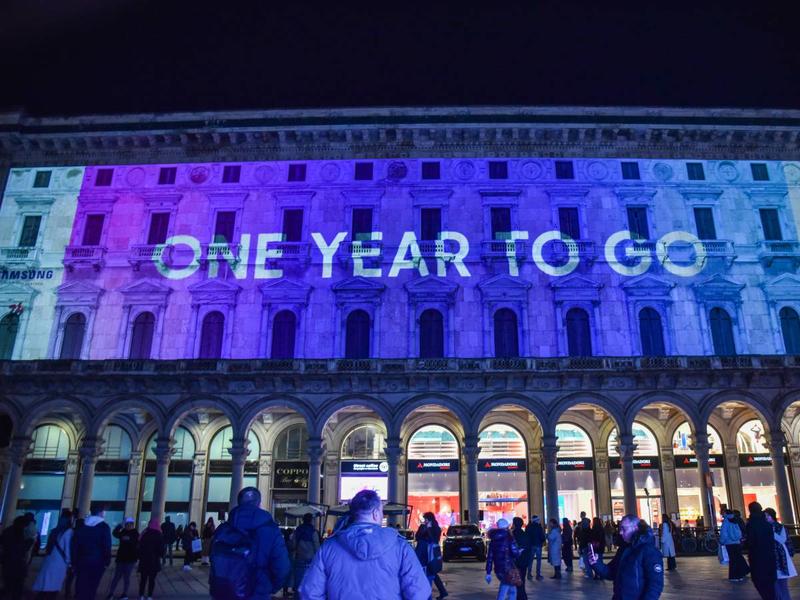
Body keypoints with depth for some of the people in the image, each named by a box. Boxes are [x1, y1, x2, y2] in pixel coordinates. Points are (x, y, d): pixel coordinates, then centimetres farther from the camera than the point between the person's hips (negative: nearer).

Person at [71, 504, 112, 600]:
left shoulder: (81, 526, 10)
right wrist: (107, 561, -2)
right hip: (97, 563, -4)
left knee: (80, 588, 7)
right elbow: (107, 546, -9)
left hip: (82, 562, 4)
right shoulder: (104, 527, -5)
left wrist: (74, 562, 11)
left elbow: (74, 545, 8)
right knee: (91, 589, 1)